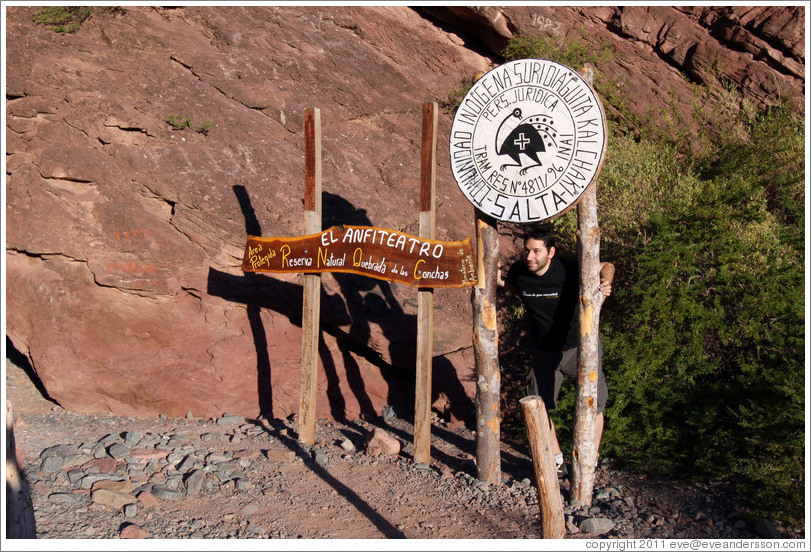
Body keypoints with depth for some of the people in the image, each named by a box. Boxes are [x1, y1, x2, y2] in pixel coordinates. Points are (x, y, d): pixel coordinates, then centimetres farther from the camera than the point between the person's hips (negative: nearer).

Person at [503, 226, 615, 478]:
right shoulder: (518, 272, -13)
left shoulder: (569, 270, -24)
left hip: (580, 346, -3)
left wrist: (605, 283, -26)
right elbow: (509, 285, 13)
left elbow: (606, 266, -7)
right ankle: (557, 462, 24)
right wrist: (528, 298, -1)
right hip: (544, 351, 3)